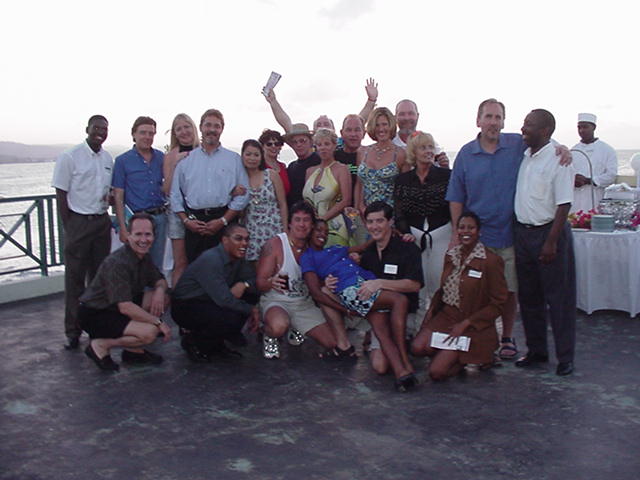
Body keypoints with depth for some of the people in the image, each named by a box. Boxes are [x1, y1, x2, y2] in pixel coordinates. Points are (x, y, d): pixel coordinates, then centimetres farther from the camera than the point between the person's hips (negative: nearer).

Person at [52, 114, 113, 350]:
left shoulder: (108, 159, 9)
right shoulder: (70, 157, -7)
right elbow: (61, 194, -7)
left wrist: (109, 197, -3)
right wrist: (68, 229, -10)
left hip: (102, 222, 5)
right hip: (78, 222, -5)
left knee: (99, 276, 10)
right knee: (75, 278, 1)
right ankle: (73, 331, 9)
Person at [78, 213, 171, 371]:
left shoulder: (144, 257, 3)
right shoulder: (118, 263, -26)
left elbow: (160, 281, 15)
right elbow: (125, 307, -29)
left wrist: (160, 290, -11)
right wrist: (158, 322, -22)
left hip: (115, 309, 9)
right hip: (94, 314, -9)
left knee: (163, 298, -2)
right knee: (149, 332, -27)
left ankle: (133, 350, 5)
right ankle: (100, 346, -6)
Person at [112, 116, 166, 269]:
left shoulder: (161, 158, 8)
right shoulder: (123, 161, -1)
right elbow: (118, 197, -4)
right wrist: (123, 227, -9)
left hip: (160, 218, 3)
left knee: (157, 266, 12)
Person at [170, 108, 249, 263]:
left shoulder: (234, 159, 8)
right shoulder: (186, 159, 12)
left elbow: (243, 194, 2)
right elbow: (175, 195, 11)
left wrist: (223, 221, -7)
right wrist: (186, 220, -2)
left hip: (224, 223, -1)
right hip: (194, 224, 1)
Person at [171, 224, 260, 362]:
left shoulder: (238, 259, 1)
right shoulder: (210, 260, -26)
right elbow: (223, 299, -31)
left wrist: (244, 285, -17)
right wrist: (251, 310, -19)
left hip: (208, 302, 9)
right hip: (186, 307, -9)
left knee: (252, 295, -5)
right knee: (232, 318, -32)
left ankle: (216, 340, 5)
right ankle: (193, 341, -4)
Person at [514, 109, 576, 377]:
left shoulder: (558, 159, -12)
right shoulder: (523, 157, 9)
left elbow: (564, 204, -15)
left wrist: (551, 241, -18)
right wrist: (517, 230, 11)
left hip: (549, 231, -7)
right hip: (522, 232, 7)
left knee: (559, 298, 2)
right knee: (528, 296, 13)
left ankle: (565, 357, 14)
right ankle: (536, 351, 26)